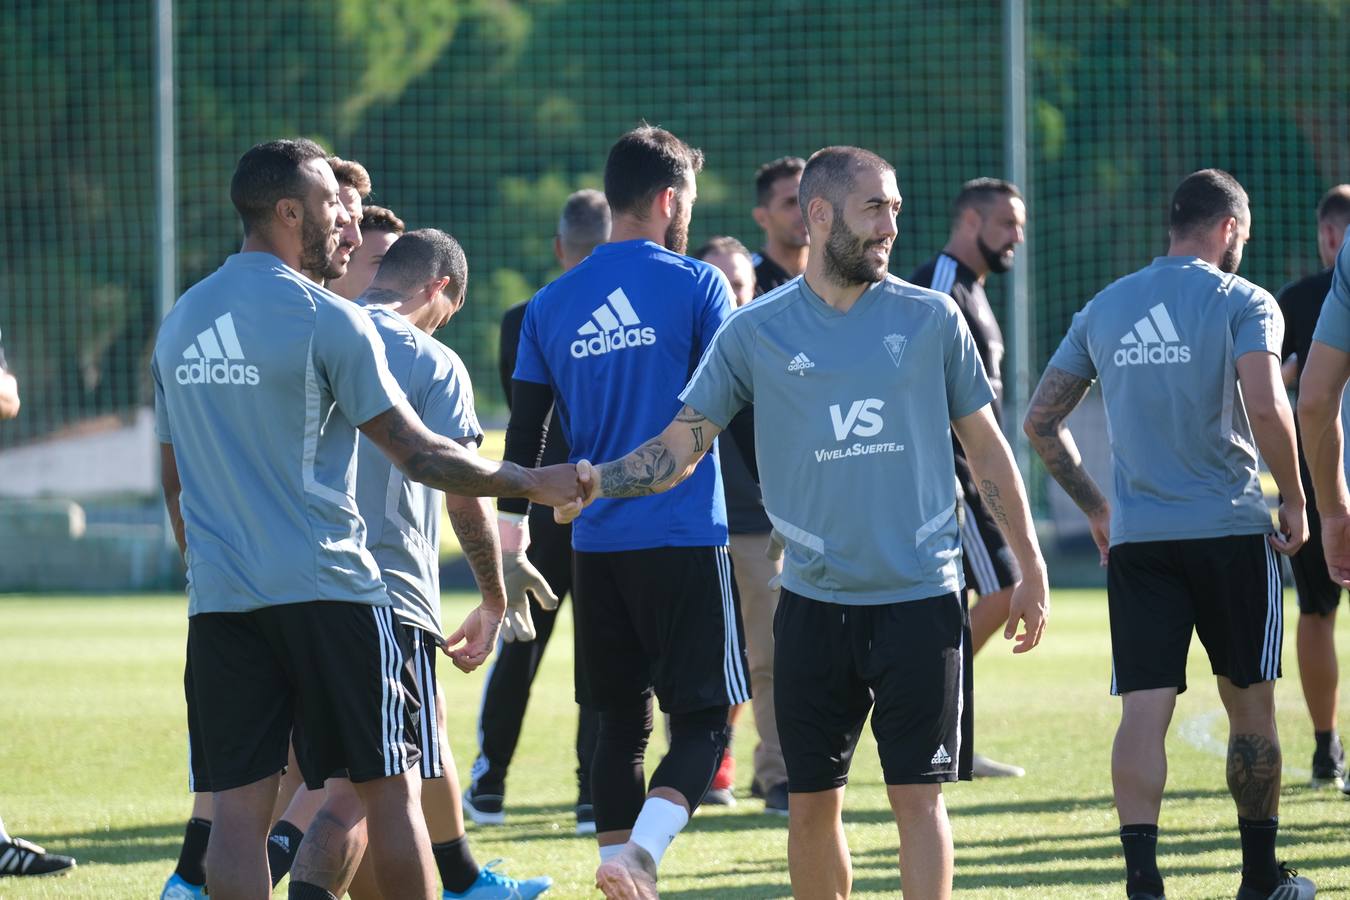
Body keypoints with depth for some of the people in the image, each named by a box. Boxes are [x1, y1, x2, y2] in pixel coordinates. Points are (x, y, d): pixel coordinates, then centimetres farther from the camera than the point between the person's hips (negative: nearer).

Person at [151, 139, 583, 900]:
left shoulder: (180, 322, 12)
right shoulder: (327, 319, -8)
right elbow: (420, 455, -7)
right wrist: (533, 483, 3)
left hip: (219, 601, 5)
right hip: (327, 590, -5)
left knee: (240, 806, 0)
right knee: (388, 787, 5)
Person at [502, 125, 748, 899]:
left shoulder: (552, 305, 8)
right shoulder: (696, 285, -4)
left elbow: (525, 431, 9)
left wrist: (513, 532, 16)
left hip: (596, 545, 4)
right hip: (687, 538, -4)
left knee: (620, 722, 12)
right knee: (704, 719, -2)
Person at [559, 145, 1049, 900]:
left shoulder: (931, 320, 3)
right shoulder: (756, 333, 2)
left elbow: (987, 447, 10)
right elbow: (681, 447, 1)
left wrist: (1032, 570, 8)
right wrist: (596, 482, -17)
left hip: (921, 596, -1)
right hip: (814, 602, 1)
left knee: (918, 793, -5)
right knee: (812, 802, 5)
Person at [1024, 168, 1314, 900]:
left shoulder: (1103, 310, 11)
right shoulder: (1242, 303, -4)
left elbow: (1041, 421, 11)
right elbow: (1266, 407, -19)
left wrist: (1094, 507, 20)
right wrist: (1294, 501, -7)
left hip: (1135, 538, 3)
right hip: (1231, 531, -3)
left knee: (1144, 710, -3)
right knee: (1249, 704, 12)